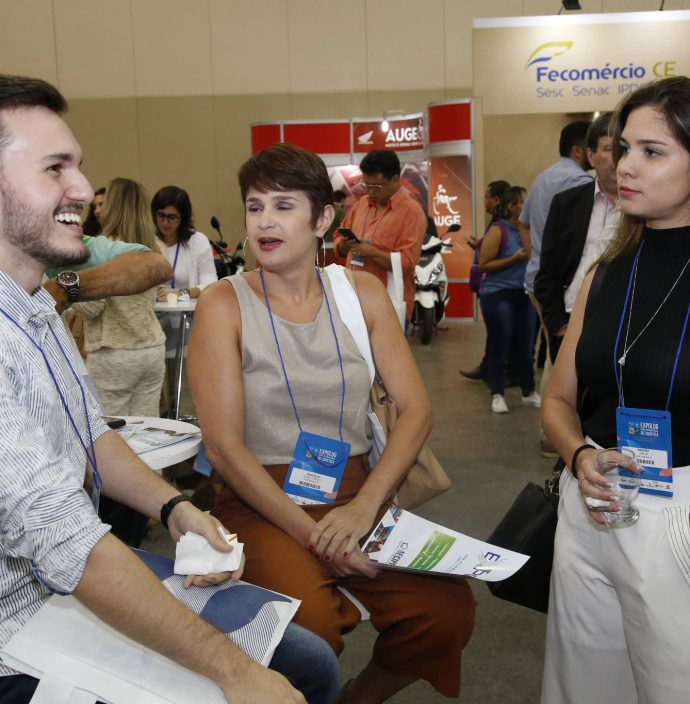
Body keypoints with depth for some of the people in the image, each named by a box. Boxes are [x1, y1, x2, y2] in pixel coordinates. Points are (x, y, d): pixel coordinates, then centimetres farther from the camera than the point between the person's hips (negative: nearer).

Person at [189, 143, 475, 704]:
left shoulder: (362, 292, 6)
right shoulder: (225, 305, -4)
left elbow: (416, 409, 1)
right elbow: (223, 444, -10)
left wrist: (364, 505, -13)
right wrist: (310, 532, -18)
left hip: (357, 491, 4)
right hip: (262, 501, -3)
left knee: (448, 611, -18)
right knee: (310, 625, -30)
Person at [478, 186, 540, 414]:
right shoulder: (498, 230, -7)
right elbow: (483, 265, -11)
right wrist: (513, 259, -17)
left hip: (525, 294, 5)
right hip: (498, 295, -5)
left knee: (525, 346, 9)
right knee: (499, 346, 1)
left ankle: (529, 392, 21)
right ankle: (497, 395, 10)